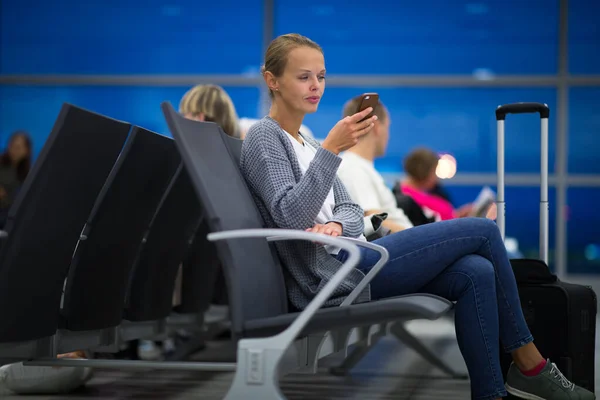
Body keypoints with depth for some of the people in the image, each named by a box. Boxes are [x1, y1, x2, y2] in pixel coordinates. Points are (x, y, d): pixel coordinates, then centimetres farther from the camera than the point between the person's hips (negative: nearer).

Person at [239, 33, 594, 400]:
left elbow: (351, 211, 14)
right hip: (332, 279, -8)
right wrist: (331, 150, -27)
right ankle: (530, 365, 4)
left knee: (476, 273, -13)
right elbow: (290, 218, -18)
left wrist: (336, 225, -10)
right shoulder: (264, 137, -4)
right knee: (484, 231, -7)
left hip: (349, 262, 8)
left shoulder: (307, 145, 22)